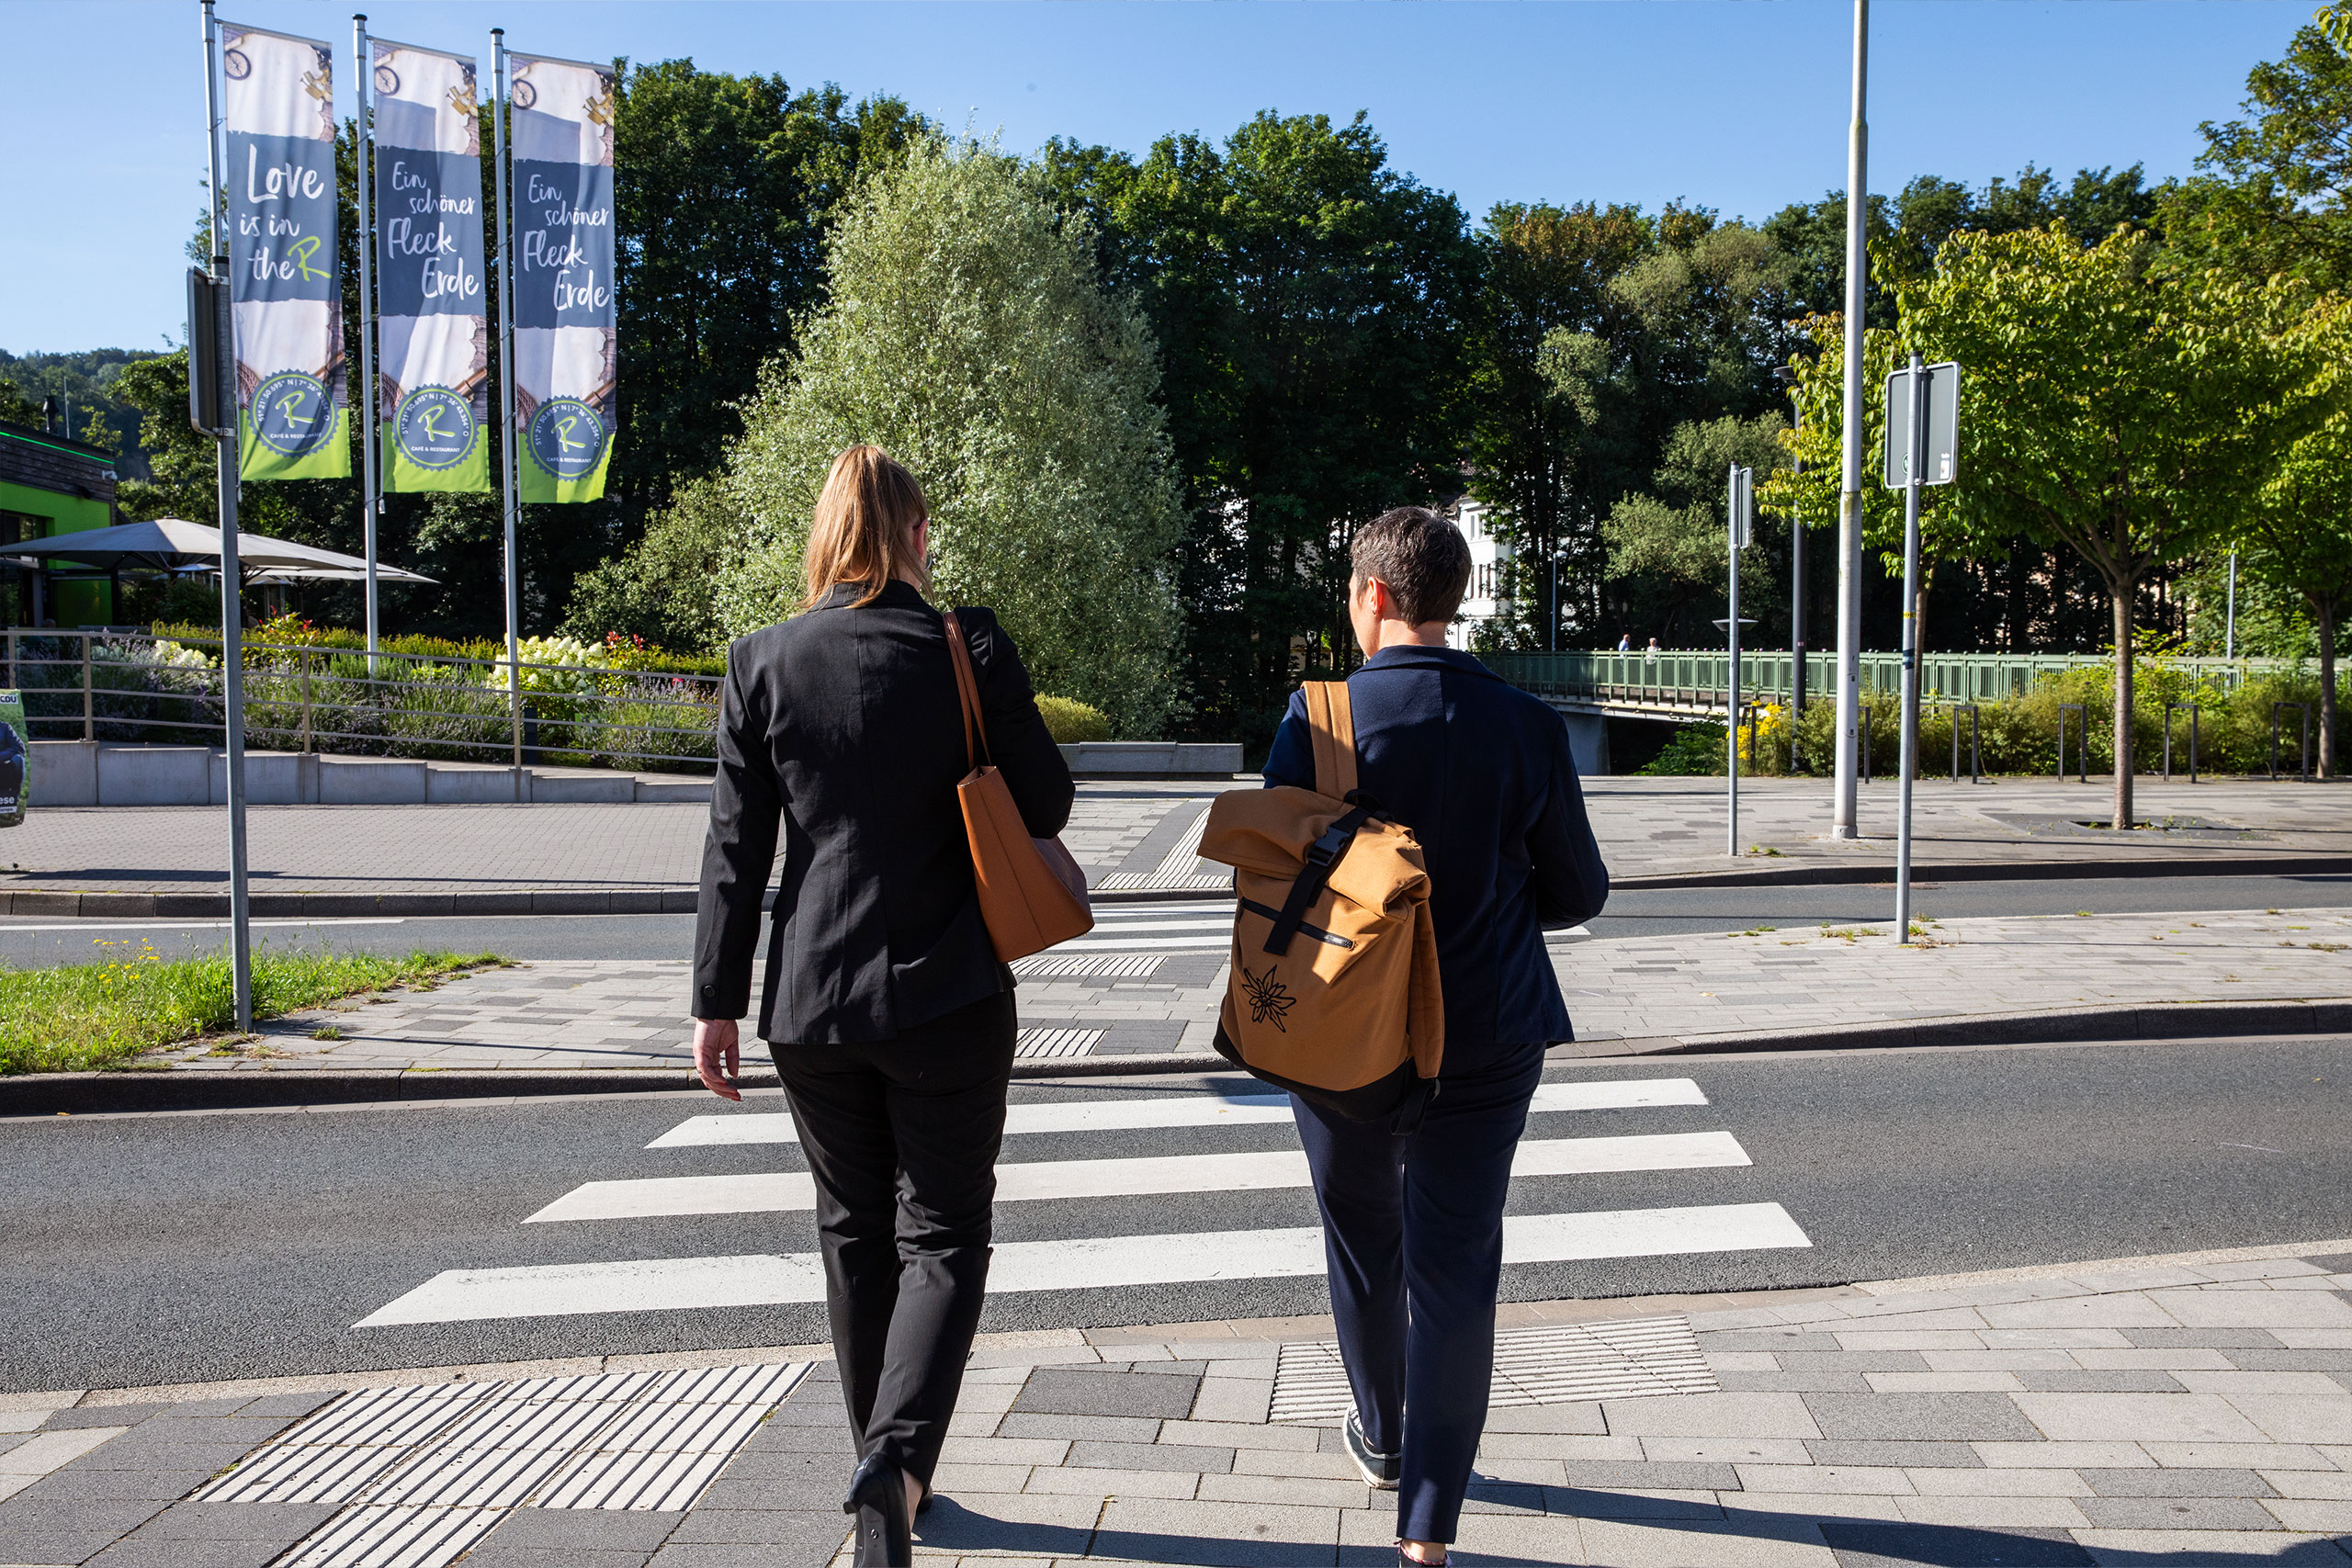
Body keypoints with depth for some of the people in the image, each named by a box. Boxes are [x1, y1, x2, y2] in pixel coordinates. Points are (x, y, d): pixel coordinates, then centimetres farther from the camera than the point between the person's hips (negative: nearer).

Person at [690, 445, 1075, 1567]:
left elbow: (736, 846, -2)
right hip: (948, 998, -2)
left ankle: (887, 1472, 28)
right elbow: (1046, 806, -2)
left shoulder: (763, 664, -3)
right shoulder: (969, 650, -8)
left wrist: (716, 1002, 3)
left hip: (812, 1006, 3)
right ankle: (898, 1454, -14)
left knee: (854, 1232, 18)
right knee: (942, 1232, 7)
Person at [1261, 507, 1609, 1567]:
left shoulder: (1318, 717, -12)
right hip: (1487, 1035, 1)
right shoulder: (1525, 725, -6)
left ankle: (1383, 1437, 43)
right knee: (1455, 1265, 7)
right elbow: (1578, 893, 0)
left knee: (1363, 1244, 21)